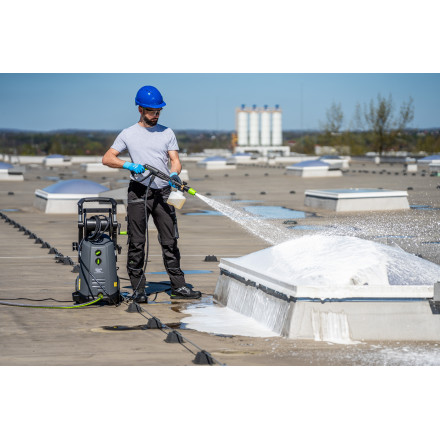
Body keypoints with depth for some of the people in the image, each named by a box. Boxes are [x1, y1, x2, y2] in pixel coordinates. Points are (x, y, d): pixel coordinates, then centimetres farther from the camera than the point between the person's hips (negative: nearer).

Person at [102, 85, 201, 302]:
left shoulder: (167, 133, 13)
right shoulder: (128, 134, 7)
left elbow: (175, 160, 6)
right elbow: (107, 158, 1)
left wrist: (174, 174, -16)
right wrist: (129, 165, -15)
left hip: (163, 194, 2)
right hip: (138, 193, -2)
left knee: (170, 242, 2)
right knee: (136, 243, 0)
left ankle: (178, 287, 4)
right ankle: (138, 288, 6)